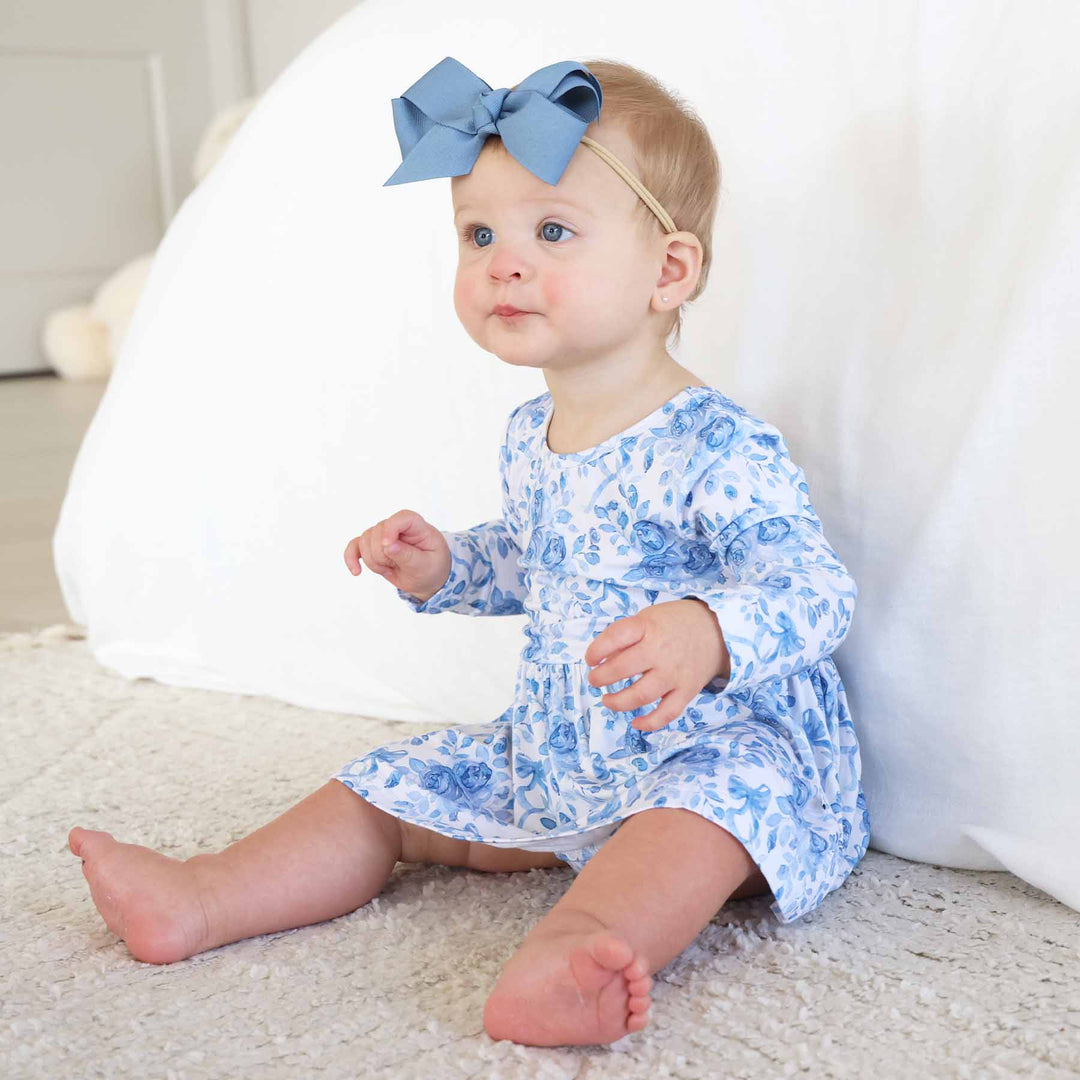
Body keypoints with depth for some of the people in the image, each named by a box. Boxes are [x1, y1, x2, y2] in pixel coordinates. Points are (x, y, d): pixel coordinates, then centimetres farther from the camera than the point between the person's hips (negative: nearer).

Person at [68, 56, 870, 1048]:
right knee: (395, 786, 6)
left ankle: (568, 949, -61)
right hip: (555, 750, 8)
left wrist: (708, 634, -47)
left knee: (720, 796, -40)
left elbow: (817, 586, -27)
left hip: (717, 750, -8)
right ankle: (201, 899, 5)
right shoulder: (529, 440, 5)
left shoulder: (716, 447, -22)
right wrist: (447, 569, 5)